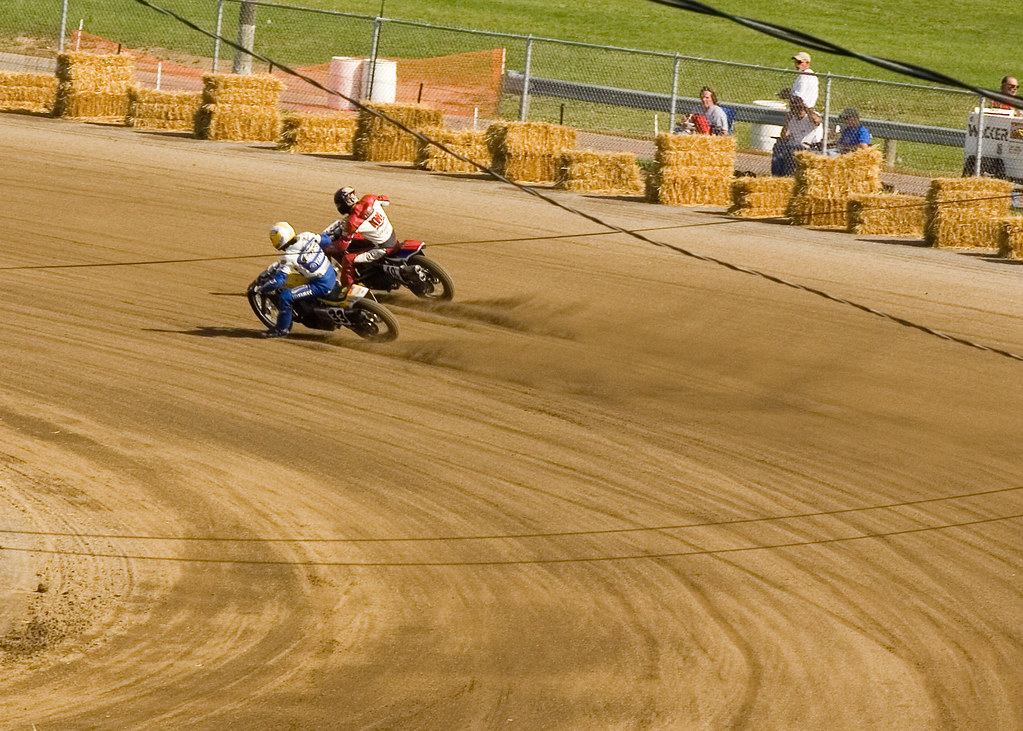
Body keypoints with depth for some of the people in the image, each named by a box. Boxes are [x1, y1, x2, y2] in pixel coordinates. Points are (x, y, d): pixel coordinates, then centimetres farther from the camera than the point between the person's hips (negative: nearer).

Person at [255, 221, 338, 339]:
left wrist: (262, 290, -8)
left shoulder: (289, 257, -19)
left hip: (321, 285, -9)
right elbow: (326, 240, 16)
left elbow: (278, 281, -22)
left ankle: (282, 329, 2)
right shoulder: (306, 236, -2)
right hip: (332, 275, 9)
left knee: (285, 296, -13)